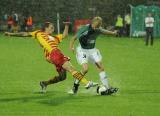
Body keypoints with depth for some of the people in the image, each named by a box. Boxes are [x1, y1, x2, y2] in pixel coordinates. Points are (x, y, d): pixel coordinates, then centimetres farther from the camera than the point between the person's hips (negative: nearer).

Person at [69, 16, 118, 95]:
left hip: (92, 50, 6)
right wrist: (71, 47, -38)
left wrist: (112, 33, 34)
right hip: (82, 50, -6)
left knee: (101, 67, -1)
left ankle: (107, 88, 4)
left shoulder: (98, 30, -7)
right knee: (85, 69, -23)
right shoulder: (84, 29, -24)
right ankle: (75, 85, -2)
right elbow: (74, 38, -22)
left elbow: (103, 31, 17)